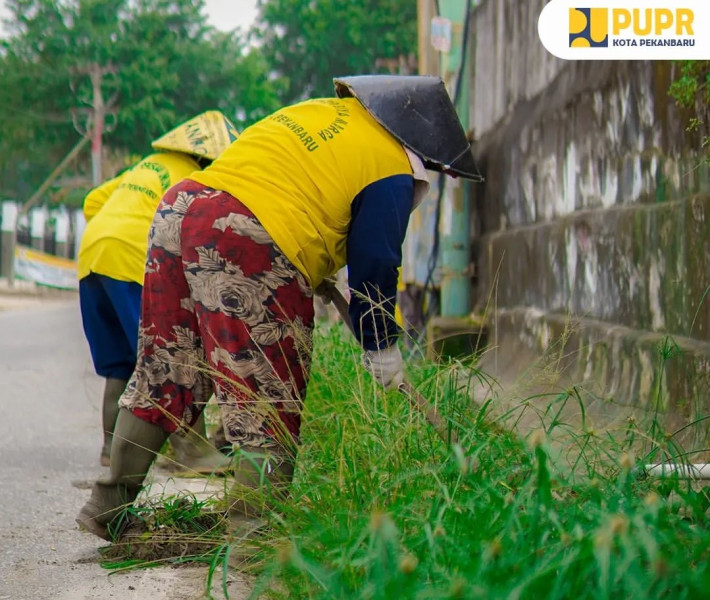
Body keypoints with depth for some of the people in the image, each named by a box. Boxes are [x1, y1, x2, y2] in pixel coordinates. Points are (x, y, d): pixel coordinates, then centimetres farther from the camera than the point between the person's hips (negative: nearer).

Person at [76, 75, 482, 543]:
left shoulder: (322, 111, 27)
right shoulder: (391, 168, 3)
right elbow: (373, 262, 1)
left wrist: (316, 277, 37)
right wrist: (382, 350, 12)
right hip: (250, 247, -8)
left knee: (162, 379, 17)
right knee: (271, 401, 1)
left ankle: (107, 504, 23)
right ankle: (252, 529, -1)